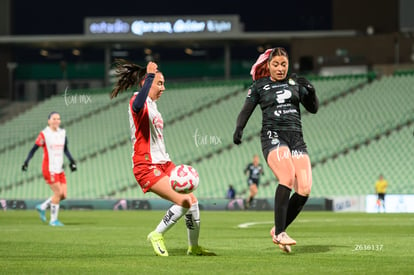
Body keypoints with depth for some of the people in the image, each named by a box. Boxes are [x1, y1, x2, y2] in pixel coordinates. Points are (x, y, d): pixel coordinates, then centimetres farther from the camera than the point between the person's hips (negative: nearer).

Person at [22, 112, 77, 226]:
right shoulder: (44, 134, -8)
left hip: (59, 169, 7)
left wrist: (71, 161, 10)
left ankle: (42, 207, 20)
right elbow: (34, 149, -6)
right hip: (49, 168, -7)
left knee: (63, 194, 1)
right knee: (58, 192, -11)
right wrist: (26, 162, -14)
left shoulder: (62, 133, 9)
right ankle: (53, 220, 3)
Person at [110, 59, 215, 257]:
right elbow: (137, 106, -40)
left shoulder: (152, 105, 19)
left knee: (192, 200, 6)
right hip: (146, 167, -9)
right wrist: (150, 76, -42)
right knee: (184, 202, -19)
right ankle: (157, 235, -2)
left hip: (163, 163, 9)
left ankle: (194, 247, 19)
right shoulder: (138, 102, -11)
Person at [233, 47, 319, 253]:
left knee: (304, 189, -11)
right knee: (287, 177, -28)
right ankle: (279, 233, -23)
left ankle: (278, 229, 8)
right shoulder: (259, 86, 8)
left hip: (296, 138, 4)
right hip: (273, 136, -4)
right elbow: (245, 111, 6)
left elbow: (313, 109, 11)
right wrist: (239, 128, -13)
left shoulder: (295, 83, 14)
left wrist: (311, 91, -8)